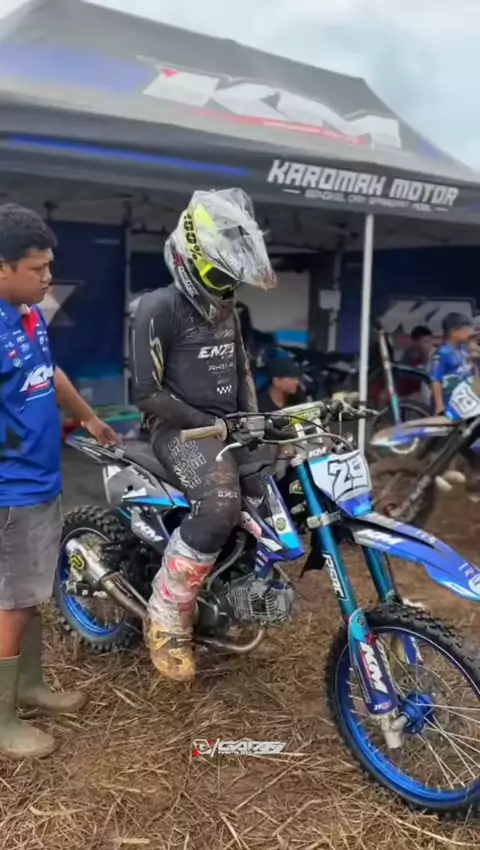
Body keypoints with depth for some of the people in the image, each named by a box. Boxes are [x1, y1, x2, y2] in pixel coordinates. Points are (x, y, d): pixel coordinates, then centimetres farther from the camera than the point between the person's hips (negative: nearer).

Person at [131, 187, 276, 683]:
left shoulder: (225, 309, 14)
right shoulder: (159, 308, -12)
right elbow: (147, 394, -16)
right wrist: (213, 426, -17)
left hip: (232, 427, 8)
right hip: (183, 431, -8)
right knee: (222, 504, -33)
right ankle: (167, 619, -17)